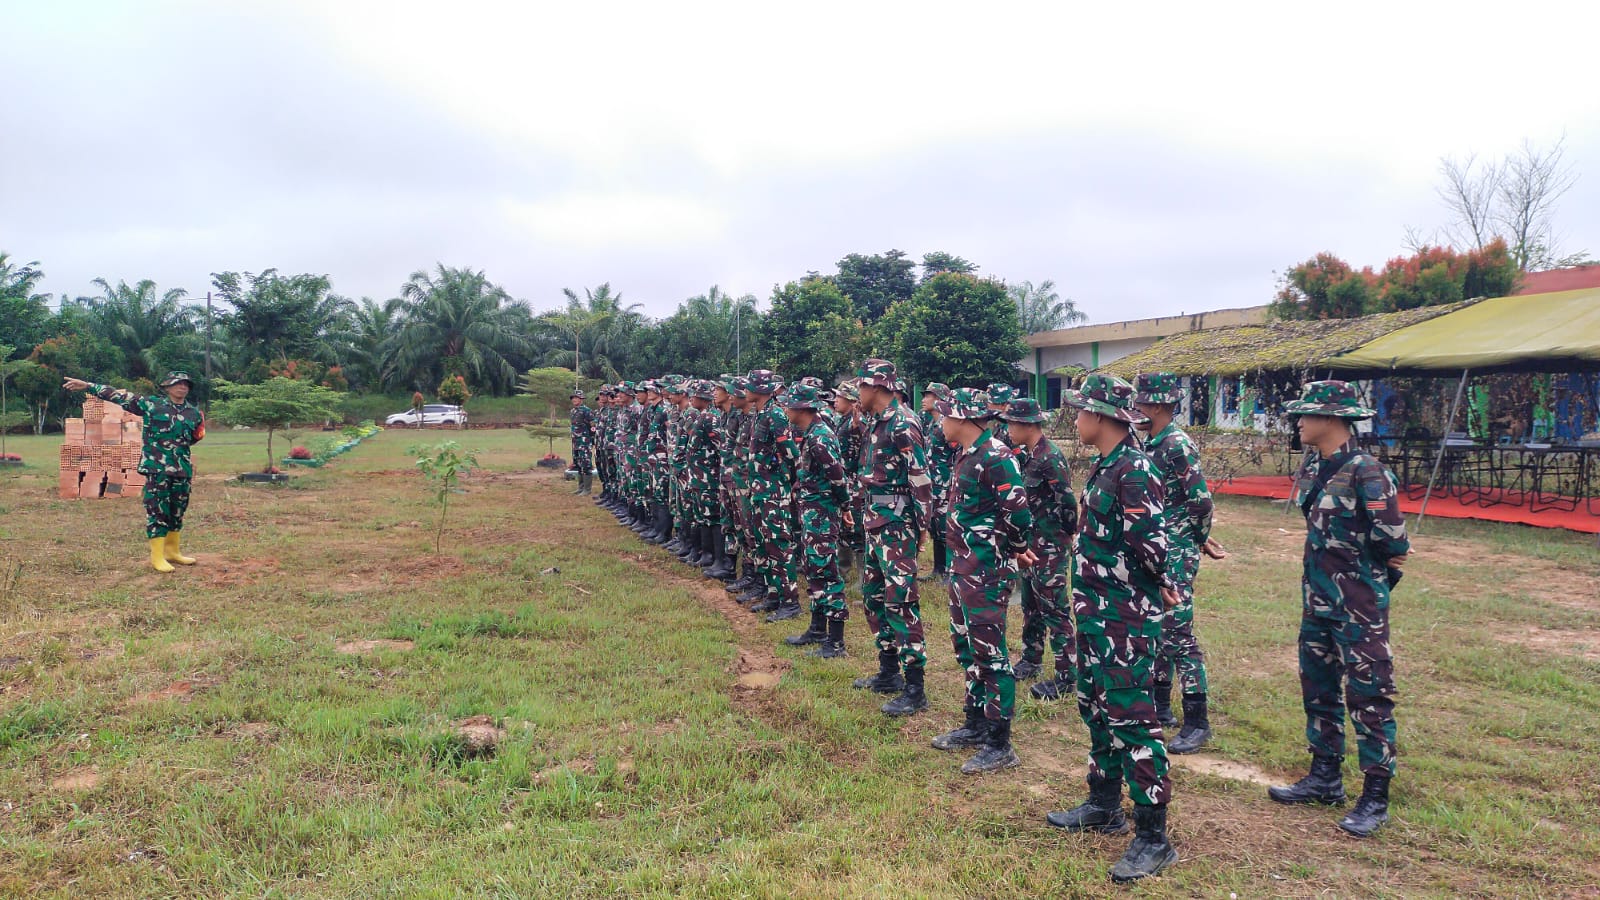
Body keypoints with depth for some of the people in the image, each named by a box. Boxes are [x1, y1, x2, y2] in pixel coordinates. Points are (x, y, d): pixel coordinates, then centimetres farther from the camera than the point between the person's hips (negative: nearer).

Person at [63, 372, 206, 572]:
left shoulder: (194, 412, 9)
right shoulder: (152, 404, -2)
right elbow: (120, 396, -6)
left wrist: (199, 433, 5)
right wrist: (87, 386, -10)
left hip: (182, 469, 5)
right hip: (156, 468, -5)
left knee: (177, 511, 12)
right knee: (157, 511, -5)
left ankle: (172, 551, 26)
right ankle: (157, 557, -1)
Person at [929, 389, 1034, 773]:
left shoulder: (996, 457, -19)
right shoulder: (965, 454, 10)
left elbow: (1018, 514, -23)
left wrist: (1015, 551, -7)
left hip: (987, 570, -10)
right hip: (962, 565, 10)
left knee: (989, 653, -4)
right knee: (966, 647, 18)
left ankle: (999, 745, 5)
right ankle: (975, 726, 32)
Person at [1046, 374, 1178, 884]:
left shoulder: (1134, 471, -19)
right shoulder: (1103, 467, 11)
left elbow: (1150, 544, -24)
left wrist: (1157, 586, -7)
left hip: (1126, 617, -10)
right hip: (1095, 611, 10)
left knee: (1130, 718, -5)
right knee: (1095, 707, 19)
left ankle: (1153, 838, 4)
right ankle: (1104, 807, 34)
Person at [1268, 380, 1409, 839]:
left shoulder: (1366, 471, -19)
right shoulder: (1313, 469, 6)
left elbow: (1392, 539, -20)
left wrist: (1378, 568, -2)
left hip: (1359, 604, -9)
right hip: (1318, 597, 9)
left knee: (1368, 697, 2)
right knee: (1318, 689, 17)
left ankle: (1376, 797, 12)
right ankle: (1325, 778, 31)